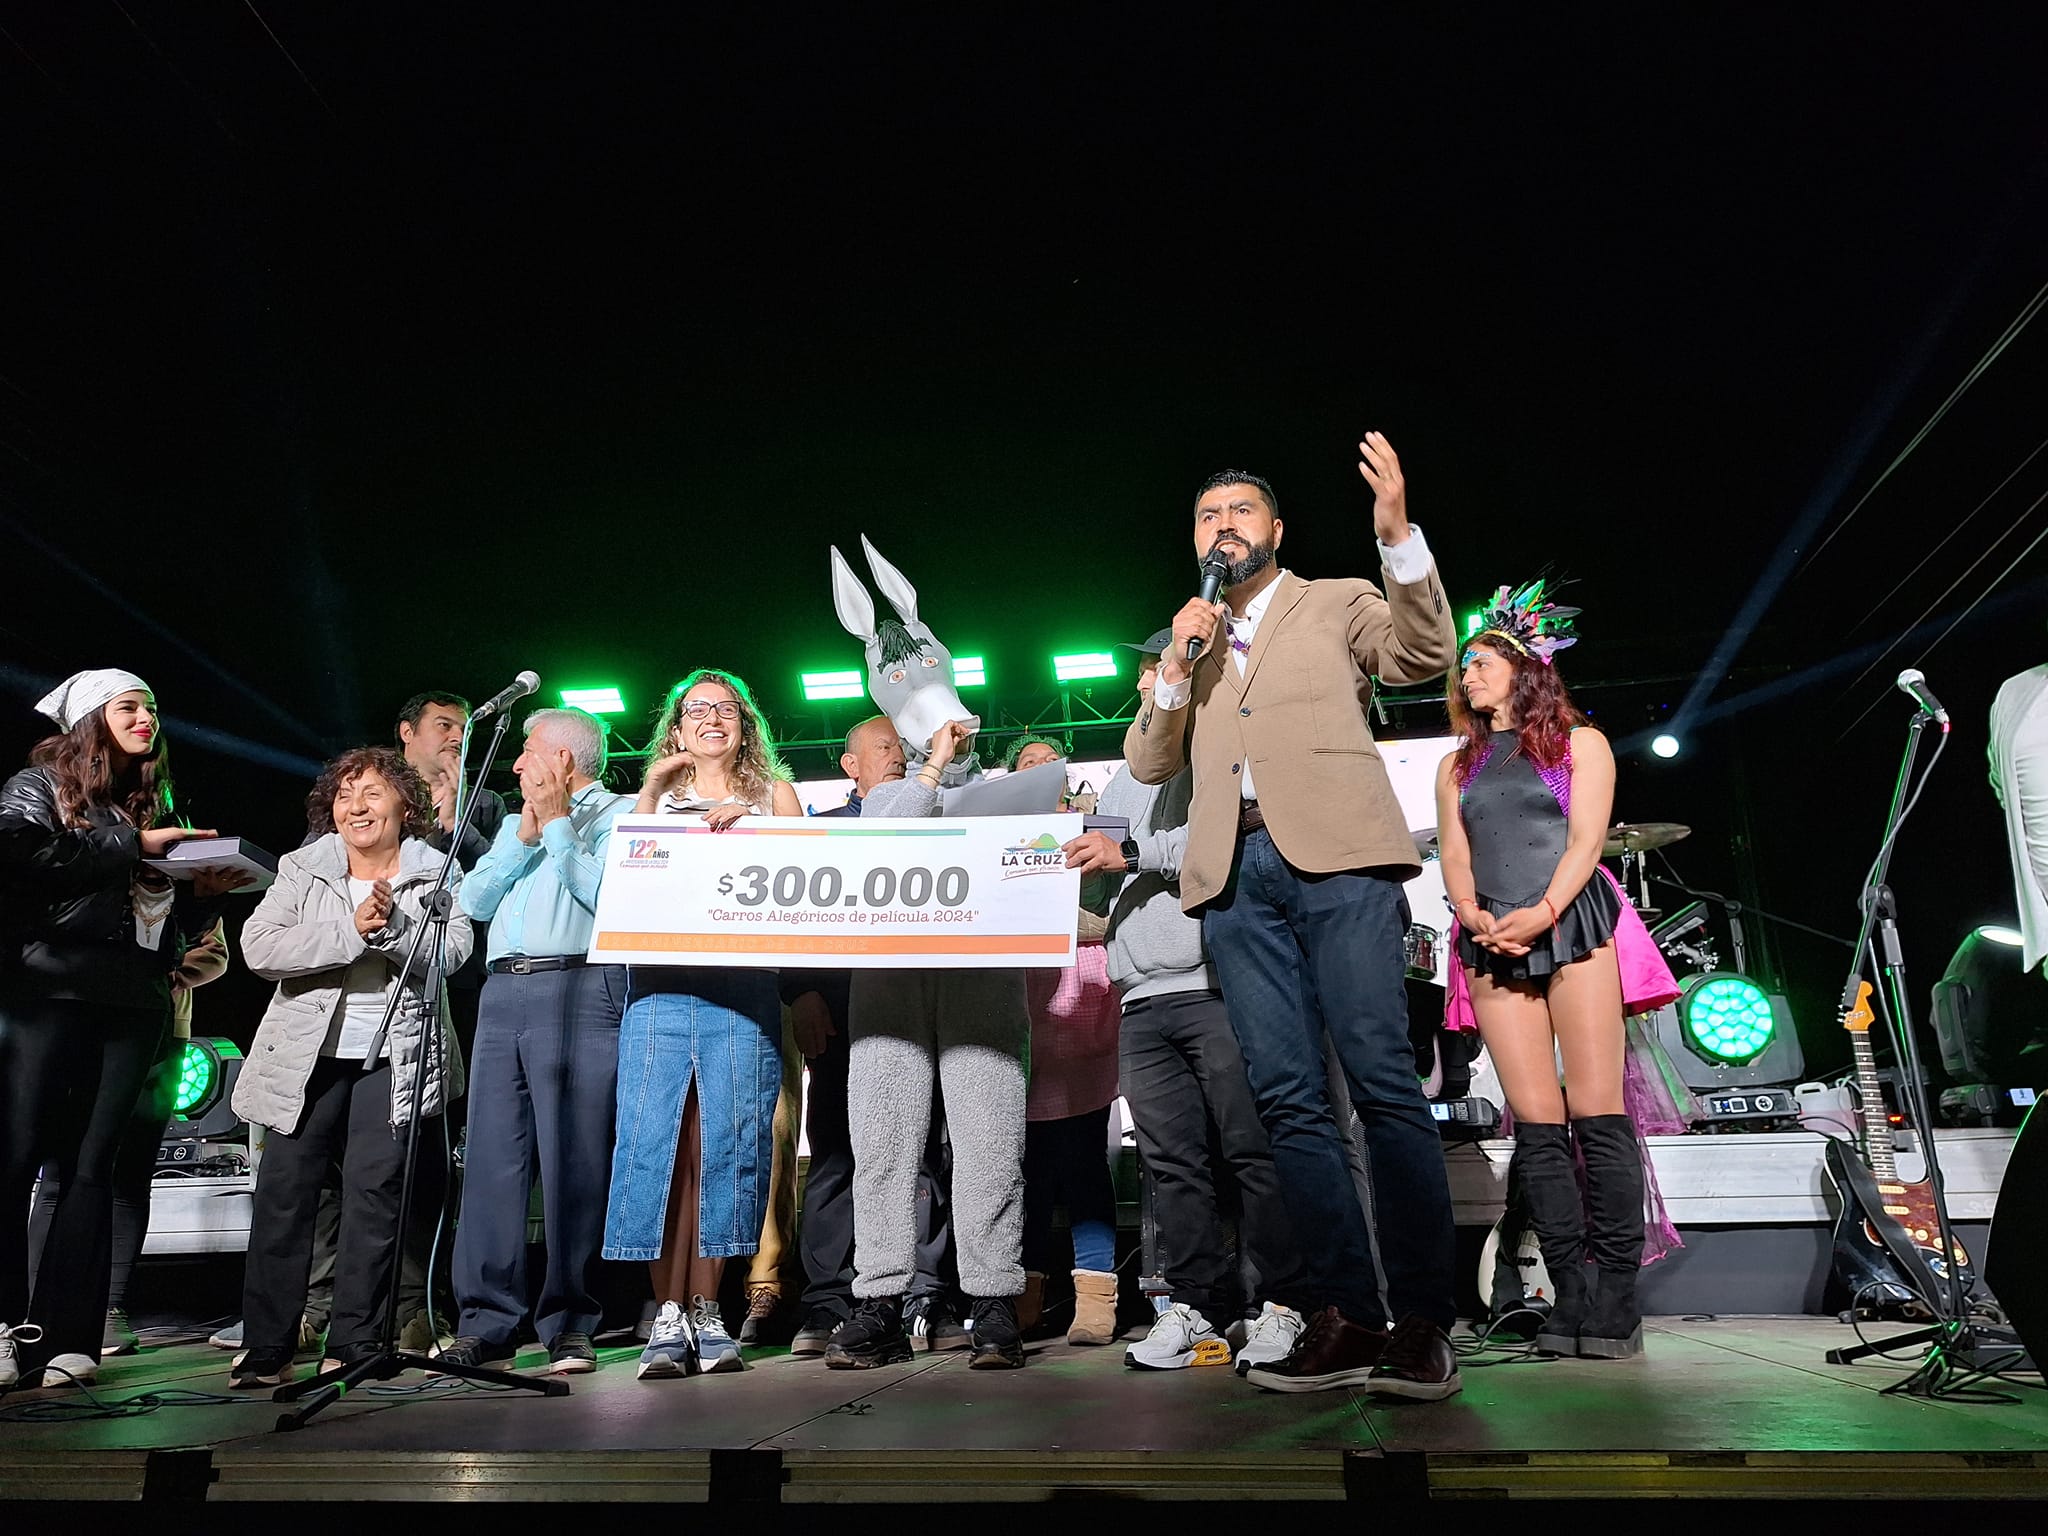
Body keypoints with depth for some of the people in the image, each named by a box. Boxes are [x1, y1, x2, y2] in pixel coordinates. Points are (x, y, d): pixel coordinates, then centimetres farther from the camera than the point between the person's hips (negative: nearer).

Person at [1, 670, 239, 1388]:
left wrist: (205, 891, 3)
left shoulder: (155, 802, 21)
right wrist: (131, 846, -10)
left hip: (133, 1004, 4)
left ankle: (64, 1336, 1)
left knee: (90, 1168, 1)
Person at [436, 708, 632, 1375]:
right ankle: (486, 1326, 8)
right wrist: (525, 837, 5)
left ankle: (570, 1326, 1)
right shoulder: (517, 821, 28)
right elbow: (473, 900, 15)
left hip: (579, 989, -6)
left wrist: (558, 825, -1)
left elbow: (606, 895, -8)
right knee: (491, 1159, 2)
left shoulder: (621, 812, 8)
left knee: (573, 1163, -6)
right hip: (502, 994, 6)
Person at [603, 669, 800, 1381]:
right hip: (659, 981, 1)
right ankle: (667, 1315, 0)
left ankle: (704, 1311, 7)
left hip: (741, 983, -1)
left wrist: (745, 826, -6)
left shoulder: (773, 794, 18)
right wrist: (652, 789, 4)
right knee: (655, 1138, -7)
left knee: (724, 1142, -3)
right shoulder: (658, 797, 21)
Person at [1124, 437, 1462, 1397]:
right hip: (1235, 876, 4)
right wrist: (1178, 663, 3)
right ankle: (1345, 1317, 2)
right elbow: (1147, 763, 18)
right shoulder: (1190, 643, 26)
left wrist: (1396, 530, -13)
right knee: (1287, 1099, -2)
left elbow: (1423, 654, -1)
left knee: (1382, 1082, -11)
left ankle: (1421, 1322, -6)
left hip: (1336, 858, -4)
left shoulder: (1336, 604, 17)